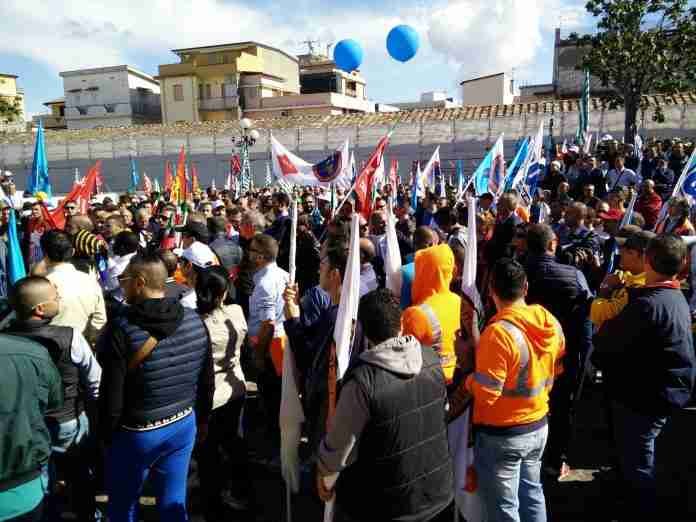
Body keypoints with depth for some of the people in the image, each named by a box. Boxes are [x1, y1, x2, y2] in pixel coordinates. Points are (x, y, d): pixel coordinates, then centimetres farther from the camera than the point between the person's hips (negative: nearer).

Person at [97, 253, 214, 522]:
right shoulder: (195, 321, -6)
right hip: (183, 425, 4)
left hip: (135, 432, -4)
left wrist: (106, 435, 1)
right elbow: (207, 380, 3)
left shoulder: (122, 329, -21)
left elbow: (111, 394, -16)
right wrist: (203, 419, 17)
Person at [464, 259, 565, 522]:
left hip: (501, 434, -7)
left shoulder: (498, 333, -28)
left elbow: (485, 395, -24)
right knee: (531, 492, 26)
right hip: (539, 426, 7)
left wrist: (468, 376, -7)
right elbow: (556, 369, 12)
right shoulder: (550, 322, -4)